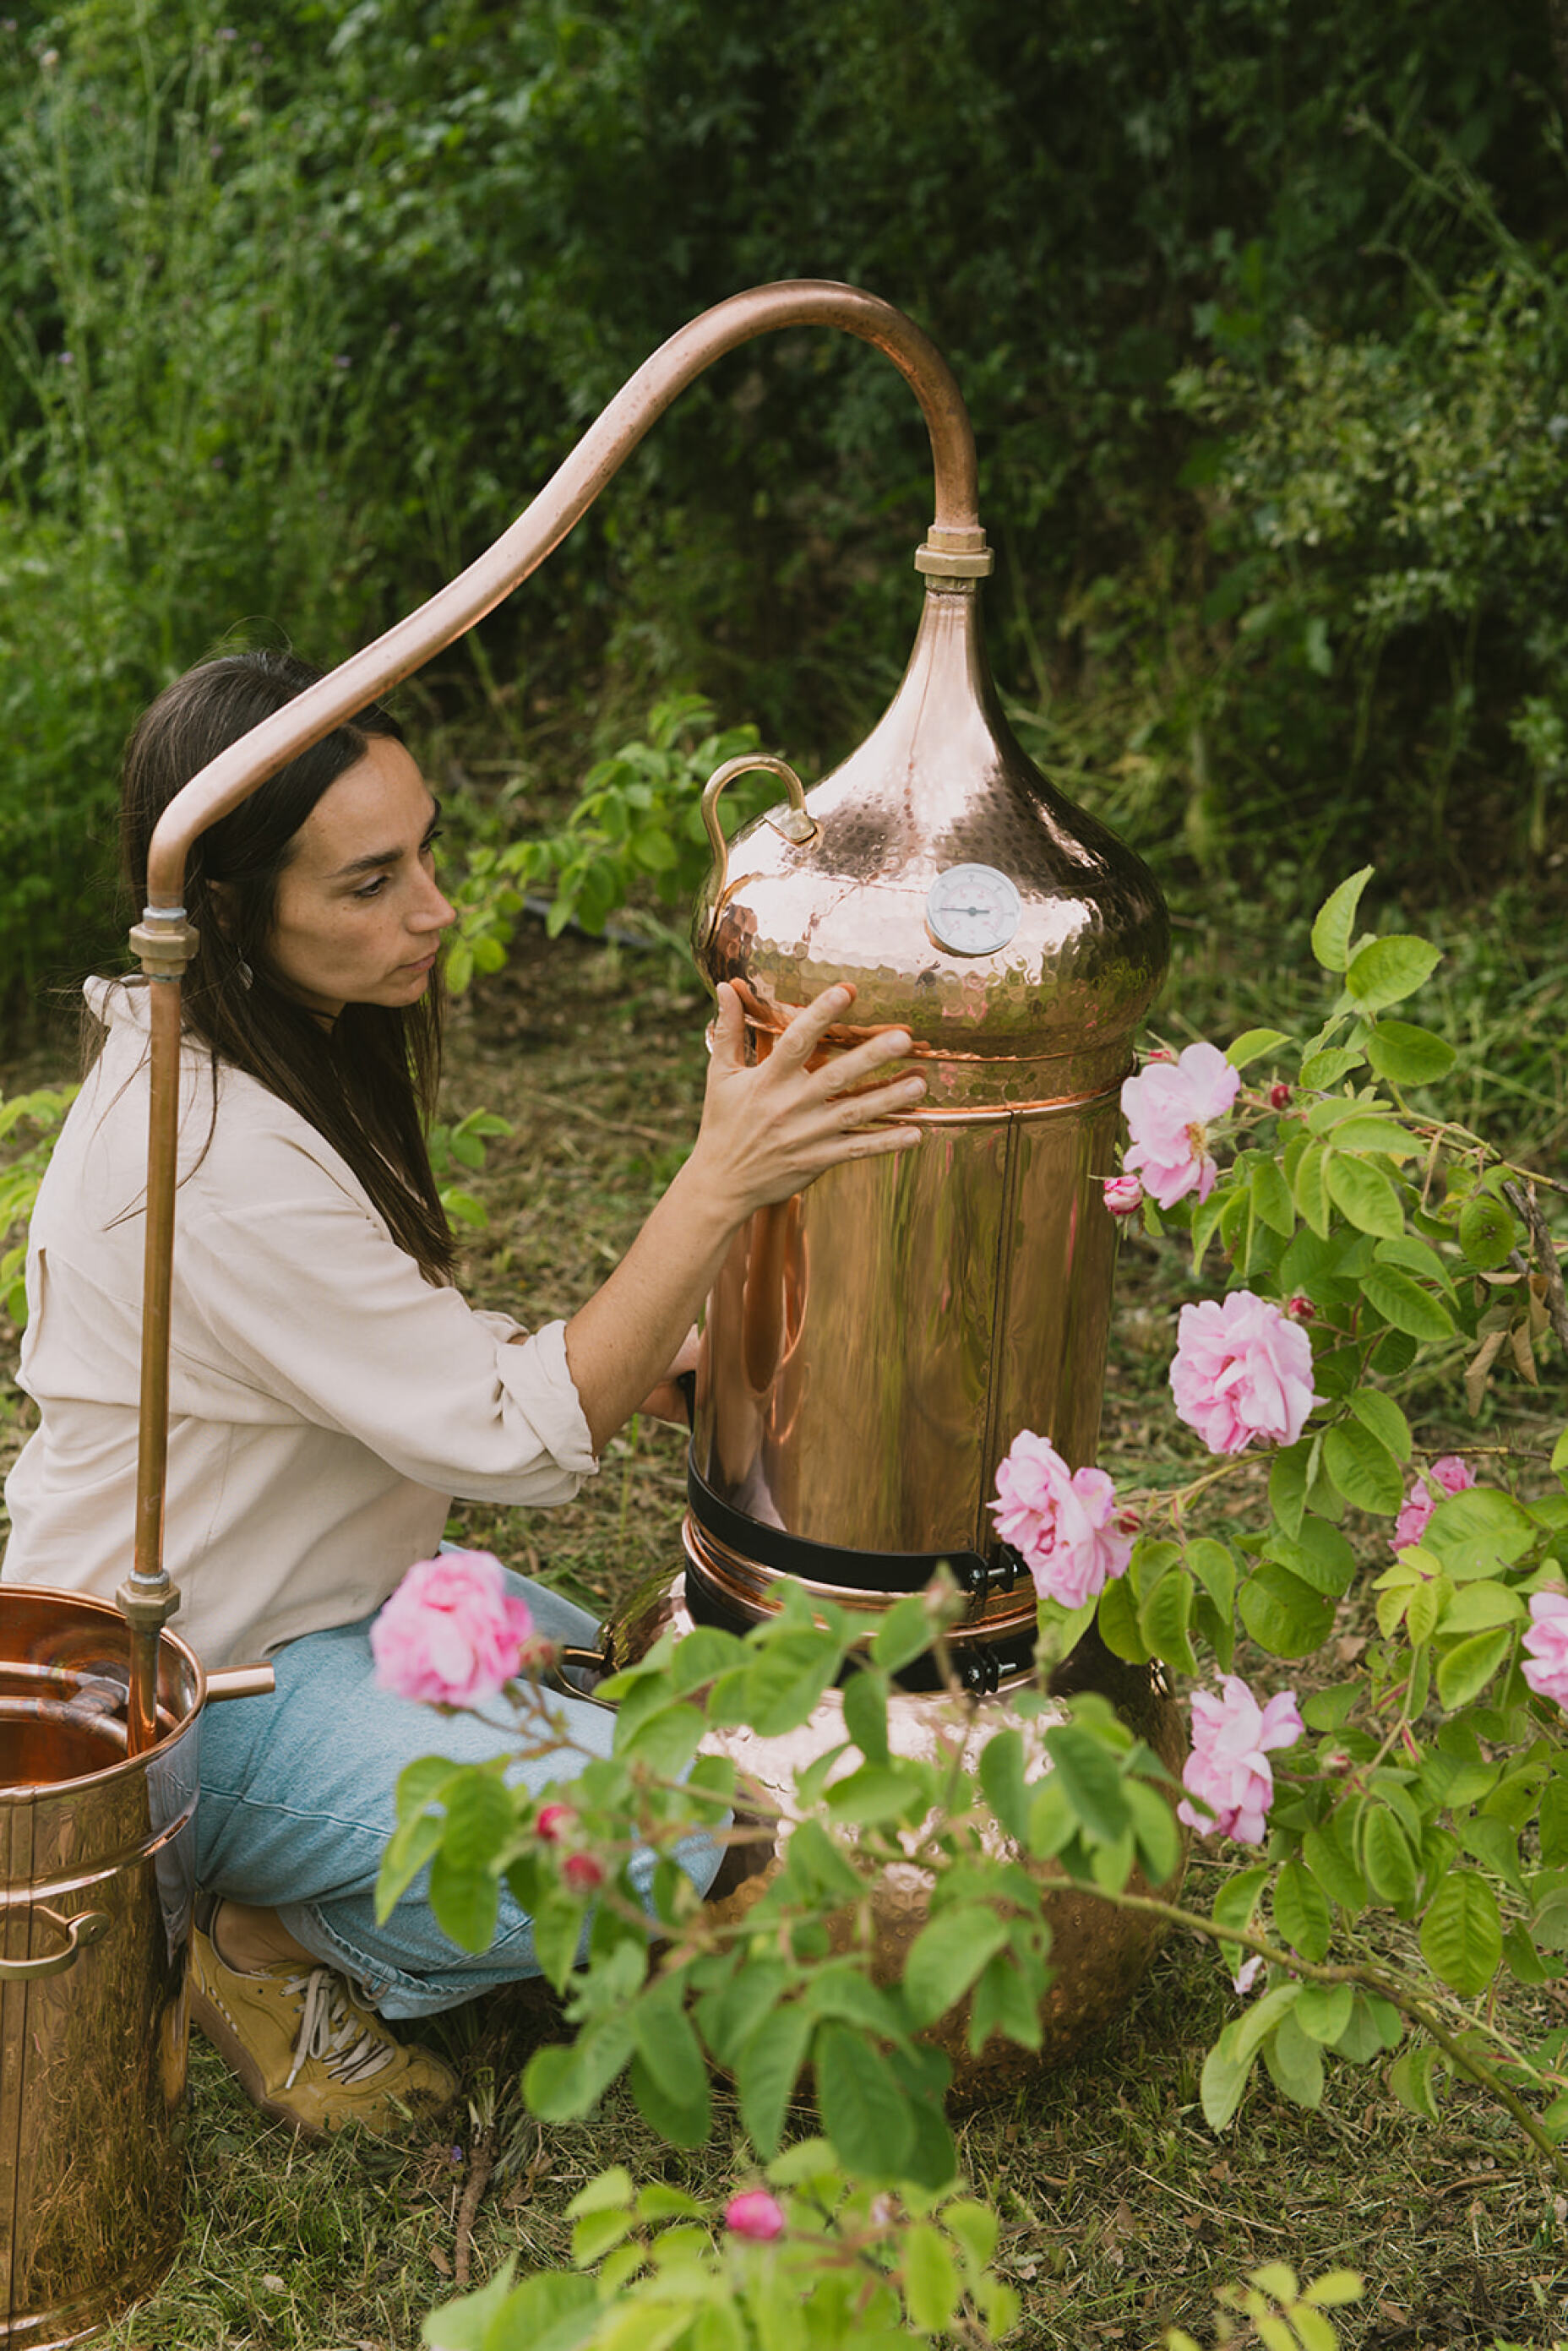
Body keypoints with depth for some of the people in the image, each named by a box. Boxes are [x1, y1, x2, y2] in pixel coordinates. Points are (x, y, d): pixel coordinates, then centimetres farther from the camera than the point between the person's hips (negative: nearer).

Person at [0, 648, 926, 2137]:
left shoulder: (280, 1050, -1)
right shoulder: (218, 1162, -31)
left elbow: (398, 1351, 11)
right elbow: (518, 1442, -26)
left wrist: (626, 1365, -4)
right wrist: (721, 1180, -32)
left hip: (309, 1590, 10)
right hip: (189, 1684, -10)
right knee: (665, 1856, -21)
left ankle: (230, 1898, 16)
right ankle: (268, 1943, 0)